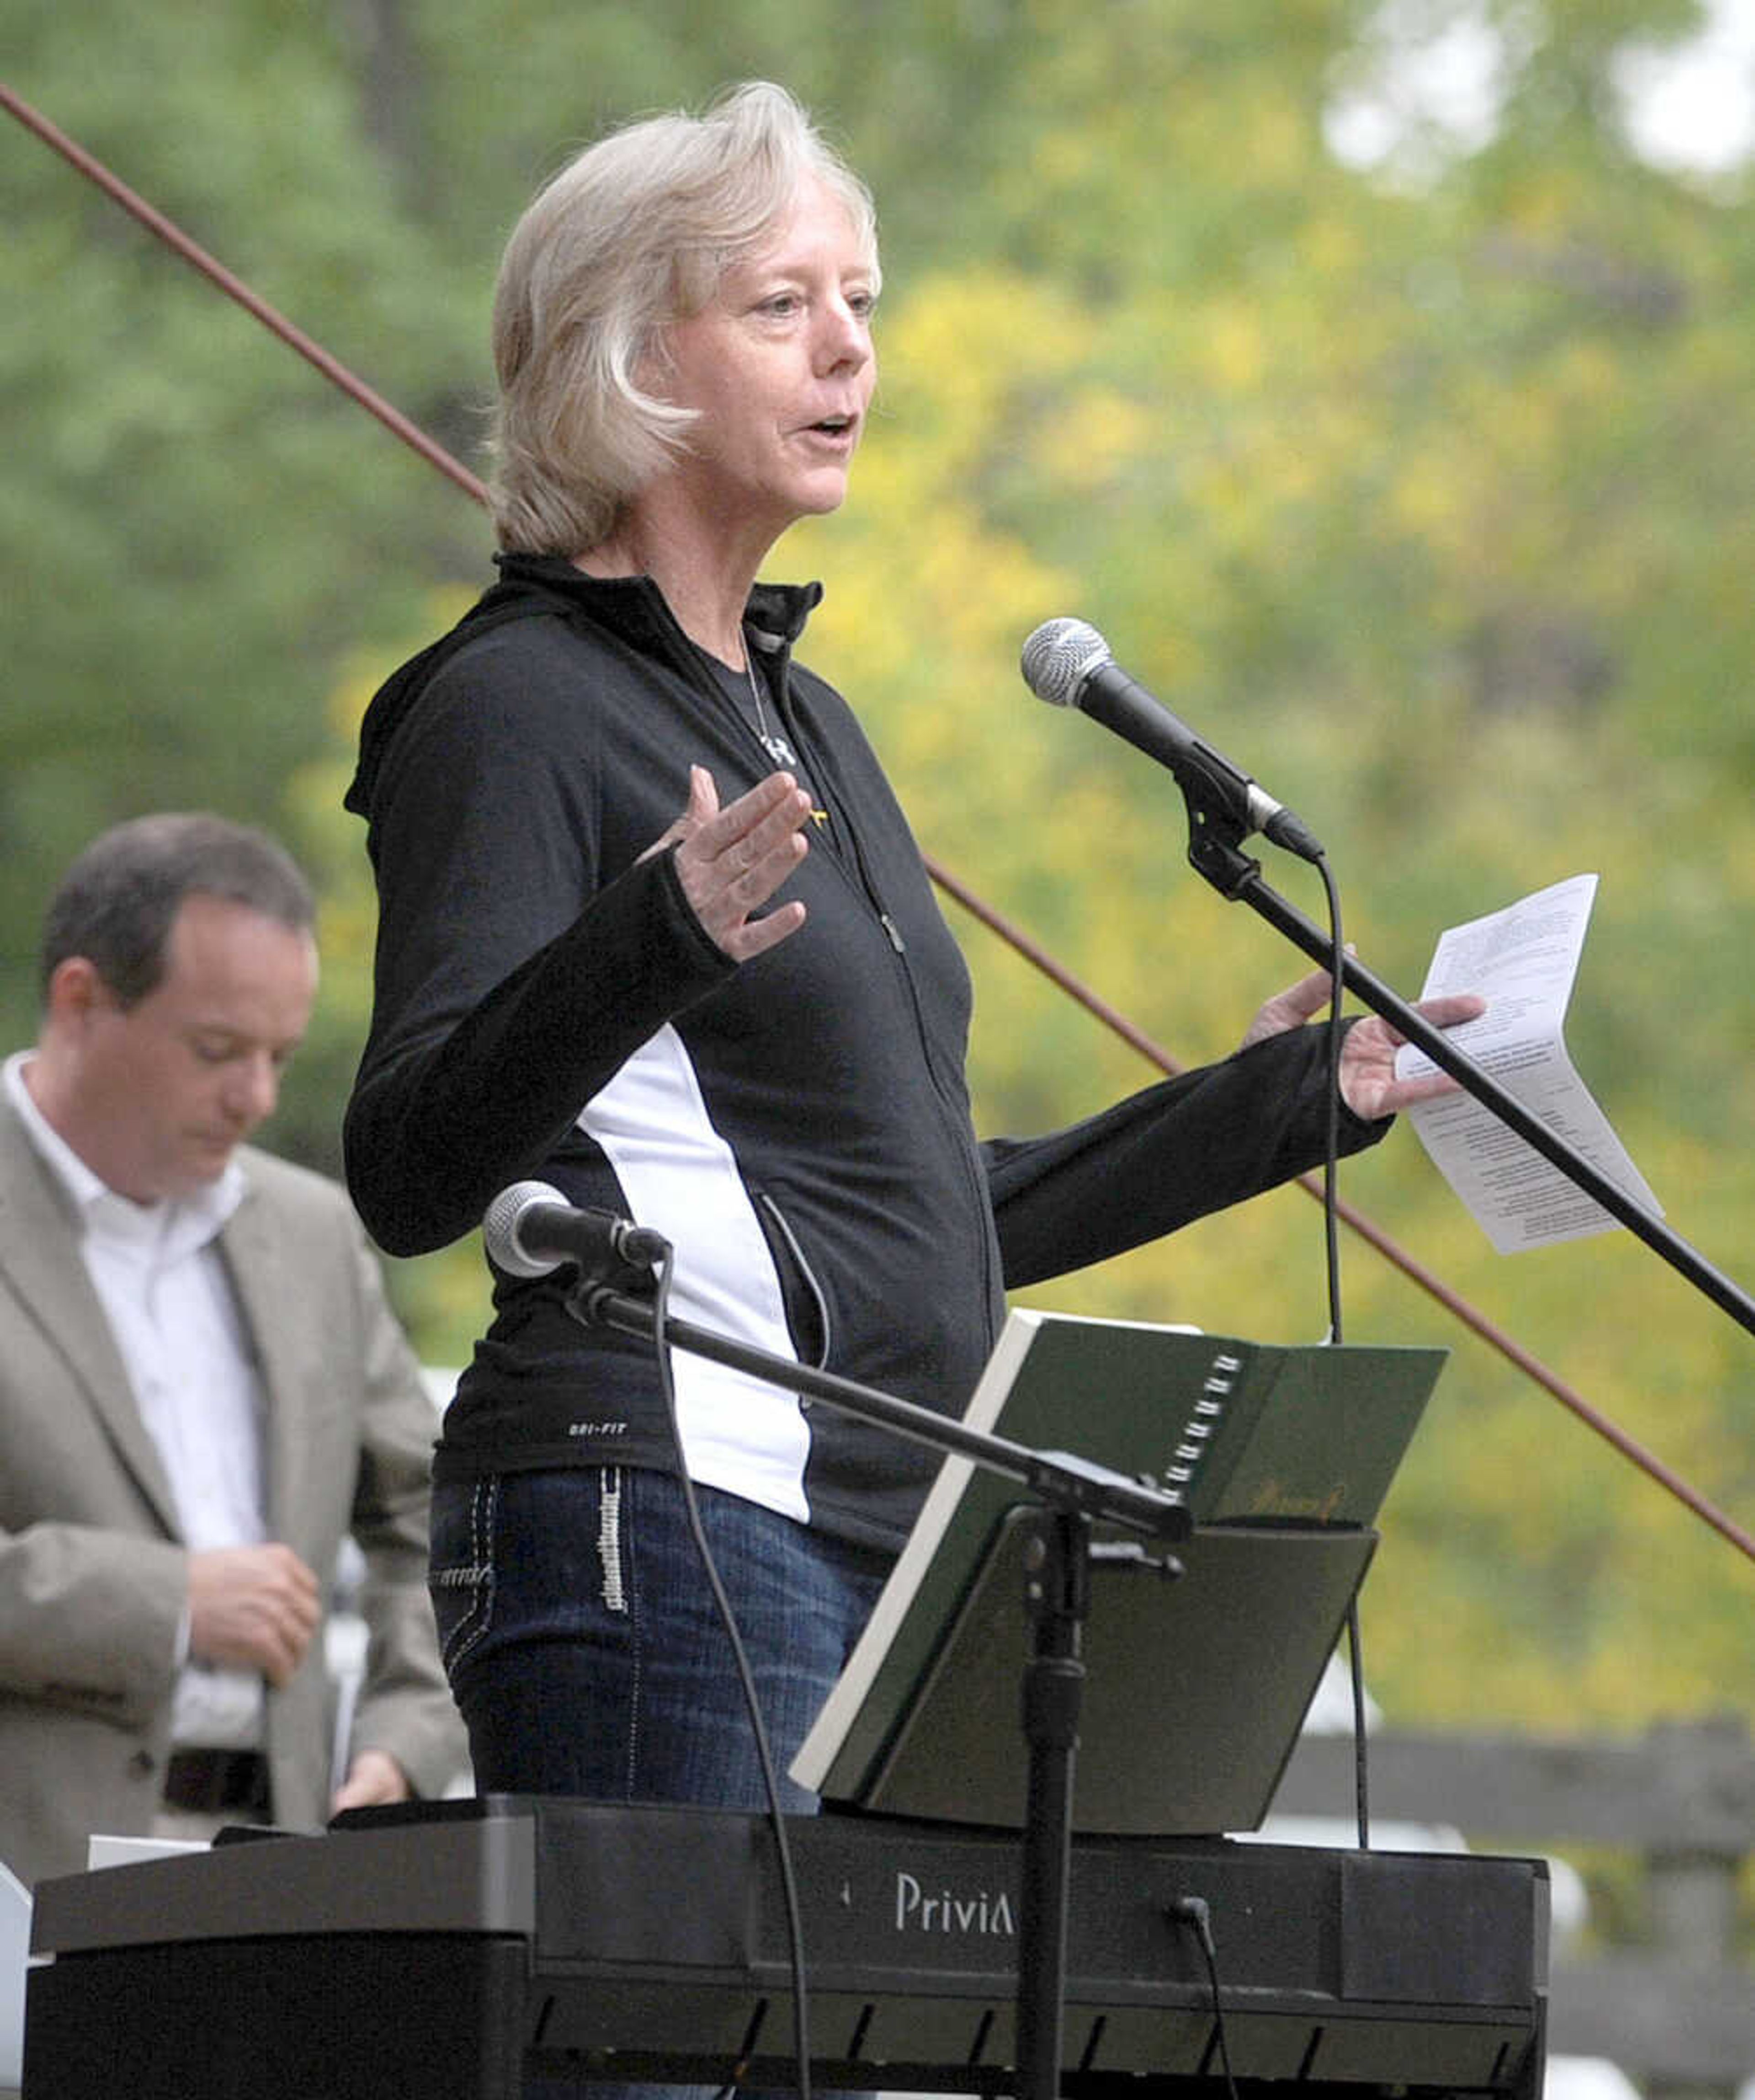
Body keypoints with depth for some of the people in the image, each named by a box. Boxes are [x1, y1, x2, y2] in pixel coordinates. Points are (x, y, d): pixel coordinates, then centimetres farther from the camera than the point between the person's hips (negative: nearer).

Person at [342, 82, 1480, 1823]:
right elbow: (404, 1173, -17)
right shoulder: (514, 708, -5)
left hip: (883, 1544, 9)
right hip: (657, 1526, -9)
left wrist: (1281, 1101, 29)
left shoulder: (804, 722, 23)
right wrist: (648, 948, -33)